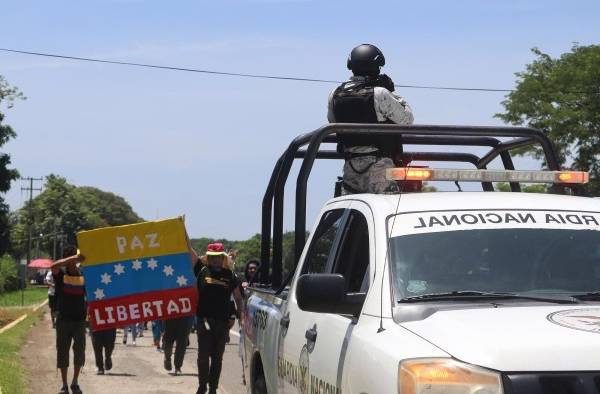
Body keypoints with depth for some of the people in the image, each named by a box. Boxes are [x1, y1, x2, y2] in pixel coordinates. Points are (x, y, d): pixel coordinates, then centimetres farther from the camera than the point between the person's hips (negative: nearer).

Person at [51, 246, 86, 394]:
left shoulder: (83, 275, 5)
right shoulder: (60, 274, -2)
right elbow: (54, 266, -26)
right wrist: (73, 258, -30)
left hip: (79, 319, 2)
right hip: (63, 319, -2)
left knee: (79, 351, 3)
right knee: (62, 351, 3)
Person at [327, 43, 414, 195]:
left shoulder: (336, 95, 4)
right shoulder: (380, 94, -12)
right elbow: (407, 119, -4)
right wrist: (392, 92, 6)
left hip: (350, 164, 5)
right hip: (378, 165, -5)